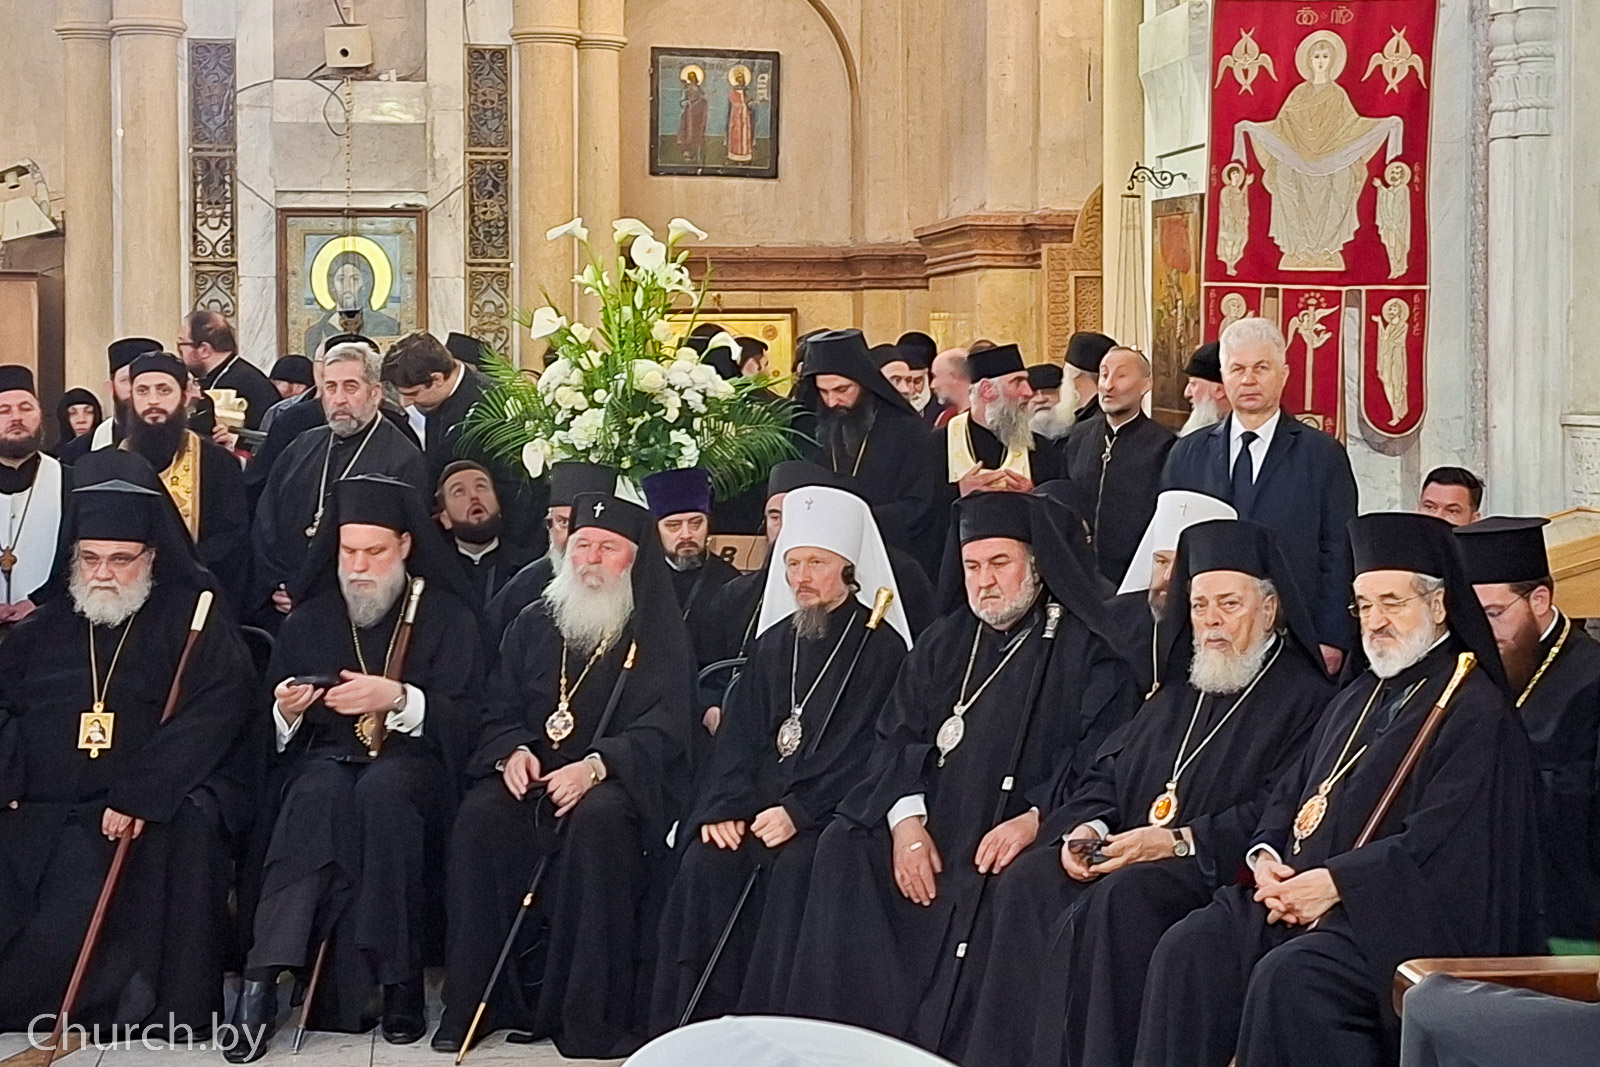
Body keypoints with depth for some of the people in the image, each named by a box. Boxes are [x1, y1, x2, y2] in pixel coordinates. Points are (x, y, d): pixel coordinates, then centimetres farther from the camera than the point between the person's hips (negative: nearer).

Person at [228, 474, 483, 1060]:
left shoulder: (447, 617, 9)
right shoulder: (308, 620, 16)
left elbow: (463, 722, -2)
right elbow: (277, 735, 16)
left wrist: (398, 698, -19)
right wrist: (287, 713, -8)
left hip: (413, 765, -1)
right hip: (327, 760, 1)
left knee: (382, 791, -37)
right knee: (321, 793, -36)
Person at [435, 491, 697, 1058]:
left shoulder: (660, 632, 3)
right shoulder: (532, 625, 16)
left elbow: (664, 727, -8)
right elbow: (500, 710, 14)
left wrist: (594, 766, -24)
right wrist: (513, 750, -10)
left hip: (618, 780, -3)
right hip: (532, 774, 4)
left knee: (598, 820, -37)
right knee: (479, 816, -27)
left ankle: (595, 1015, -31)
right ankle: (474, 1002, -20)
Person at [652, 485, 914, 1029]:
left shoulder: (882, 647, 0)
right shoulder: (772, 642, 18)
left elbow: (867, 748, -9)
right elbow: (740, 734, 12)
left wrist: (799, 811, -18)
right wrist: (725, 806, -6)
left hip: (831, 811, -5)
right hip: (760, 800, 5)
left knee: (793, 870, -33)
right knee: (704, 866, -23)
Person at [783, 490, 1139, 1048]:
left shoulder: (1086, 650, 3)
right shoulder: (944, 643, 19)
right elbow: (897, 737, 10)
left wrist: (1035, 819, -23)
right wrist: (906, 819, -9)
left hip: (1026, 838, -5)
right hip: (933, 830, 5)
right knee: (844, 847, -19)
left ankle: (933, 1039, -20)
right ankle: (850, 1035, -16)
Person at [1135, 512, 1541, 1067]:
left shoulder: (1476, 711, -4)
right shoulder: (1358, 697, 22)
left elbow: (1437, 844, -15)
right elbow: (1291, 797, 23)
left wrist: (1335, 882, -18)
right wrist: (1264, 857, 2)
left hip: (1401, 912, -7)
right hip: (1294, 892, 8)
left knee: (1287, 977, -33)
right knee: (1187, 952, -15)